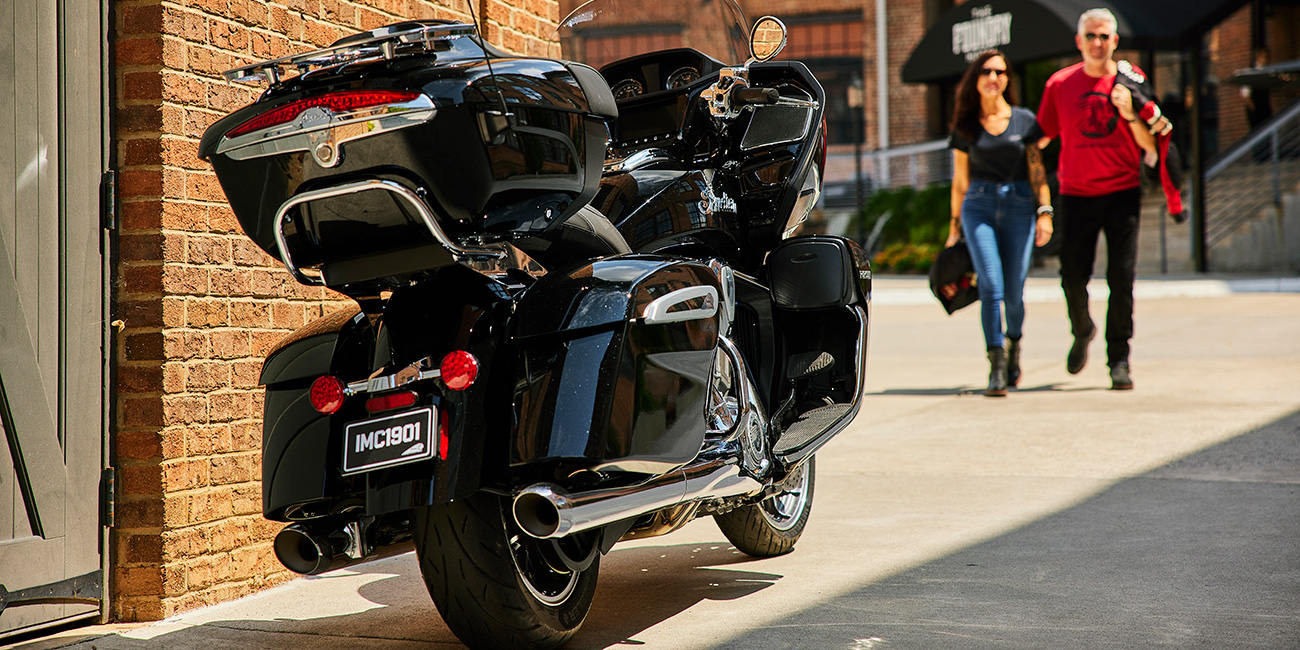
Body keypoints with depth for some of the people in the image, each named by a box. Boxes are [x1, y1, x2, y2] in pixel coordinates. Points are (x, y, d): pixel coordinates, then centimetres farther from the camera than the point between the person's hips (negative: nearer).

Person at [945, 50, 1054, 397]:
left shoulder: (1024, 120, 6)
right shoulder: (966, 127, 8)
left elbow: (1037, 171, 6)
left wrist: (1045, 212, -4)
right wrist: (955, 223, 16)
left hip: (1018, 205, 0)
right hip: (978, 206, 0)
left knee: (1013, 293, 0)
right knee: (990, 285, -15)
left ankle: (1013, 343, 31)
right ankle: (997, 365, -13)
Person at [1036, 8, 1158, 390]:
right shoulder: (1059, 84, 5)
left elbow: (1151, 145, 1)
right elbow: (1040, 138, 13)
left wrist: (1129, 113, -15)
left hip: (1122, 191, -1)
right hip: (1076, 193, 1)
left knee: (1121, 278, -8)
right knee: (1073, 279, -1)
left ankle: (1119, 359, 3)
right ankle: (1082, 332, 30)